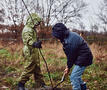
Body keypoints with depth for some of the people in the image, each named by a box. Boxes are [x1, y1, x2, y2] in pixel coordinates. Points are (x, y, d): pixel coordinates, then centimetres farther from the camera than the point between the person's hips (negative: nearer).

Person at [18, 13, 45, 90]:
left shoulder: (32, 29, 17)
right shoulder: (27, 30, -16)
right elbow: (28, 40, -31)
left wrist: (37, 44, 36)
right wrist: (34, 44, -48)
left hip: (34, 53, 10)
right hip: (30, 53, -10)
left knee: (37, 69, 14)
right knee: (29, 69, -5)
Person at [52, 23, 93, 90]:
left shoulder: (70, 41, -28)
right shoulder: (70, 35, 5)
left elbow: (71, 56, -18)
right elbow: (69, 54, 9)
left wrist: (68, 67, -3)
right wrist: (68, 65, 8)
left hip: (83, 58, -11)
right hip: (83, 57, 11)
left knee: (74, 77, -8)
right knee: (77, 76, 23)